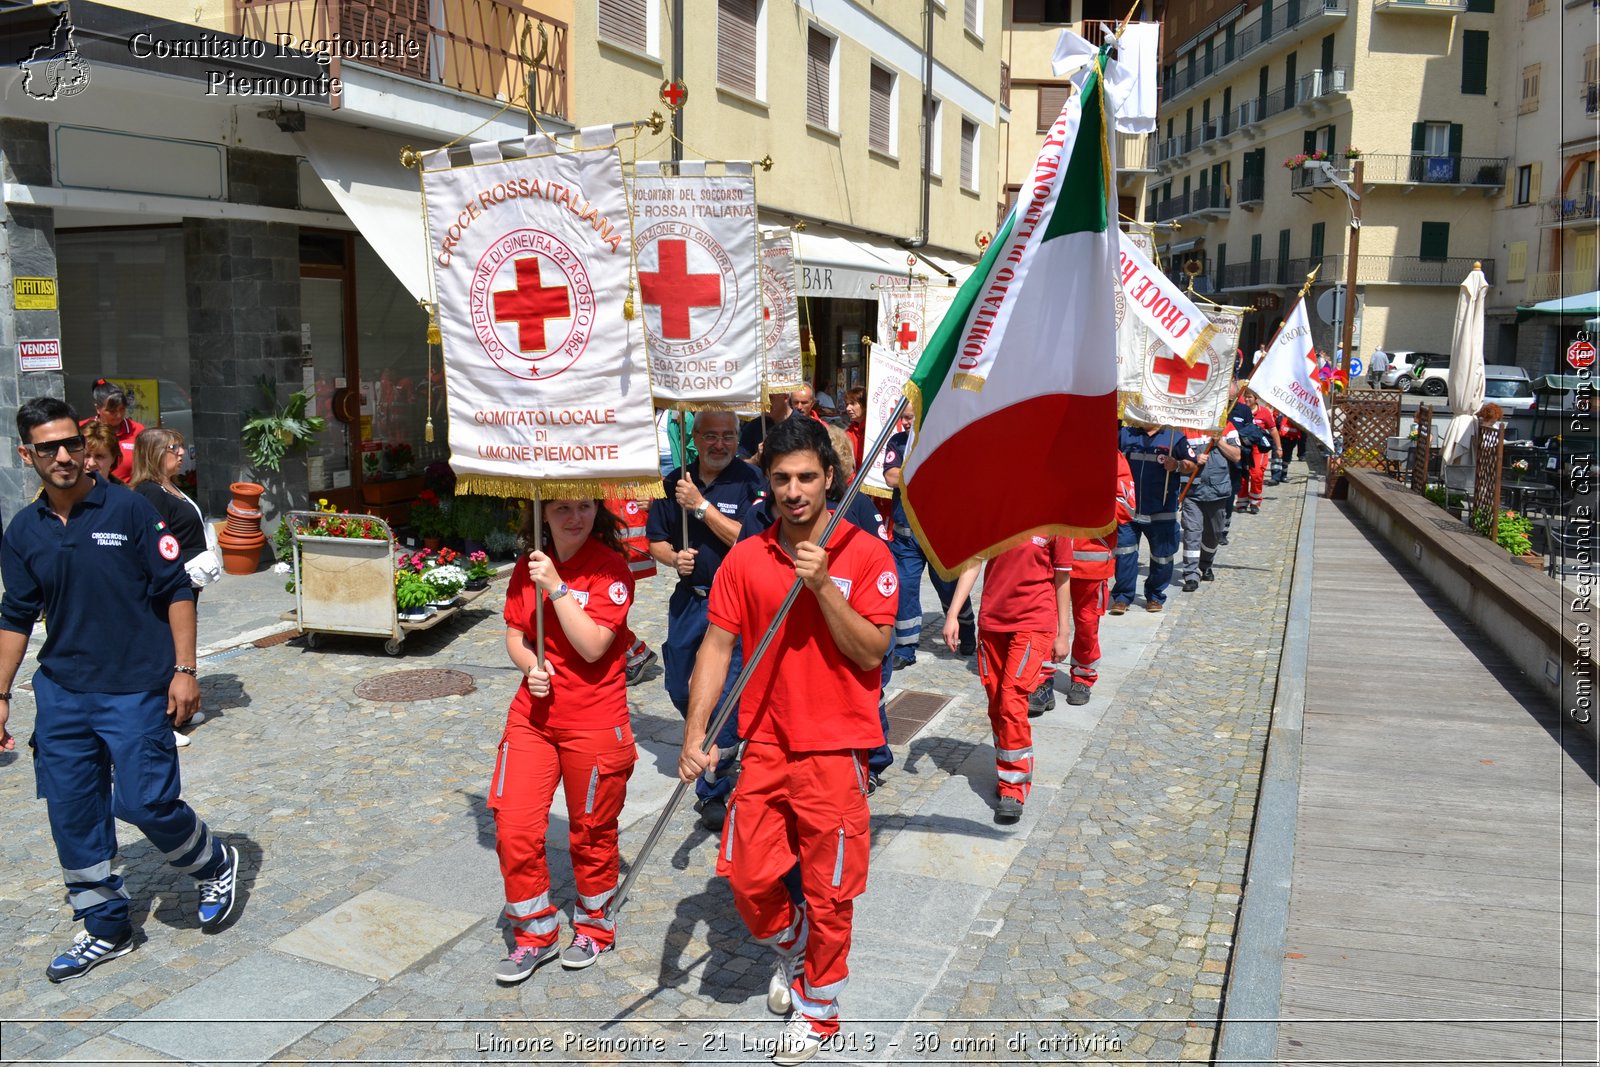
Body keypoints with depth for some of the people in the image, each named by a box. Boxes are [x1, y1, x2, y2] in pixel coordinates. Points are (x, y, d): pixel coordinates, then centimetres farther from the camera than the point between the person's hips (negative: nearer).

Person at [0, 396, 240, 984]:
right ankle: (105, 930, 25)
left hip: (136, 688, -5)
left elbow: (176, 591, -6)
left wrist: (184, 670, -11)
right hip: (61, 692, 5)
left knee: (146, 802, -8)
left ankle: (216, 865, 22)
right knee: (72, 815, 8)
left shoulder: (129, 509, -8)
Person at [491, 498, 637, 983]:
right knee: (513, 828, 2)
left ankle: (594, 926, 35)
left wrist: (556, 587, -25)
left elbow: (592, 646, -20)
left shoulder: (611, 568, -12)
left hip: (594, 724, -4)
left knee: (591, 832, 11)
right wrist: (529, 665, -10)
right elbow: (515, 634, 11)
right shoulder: (529, 568, 5)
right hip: (532, 715, 5)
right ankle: (535, 934, 23)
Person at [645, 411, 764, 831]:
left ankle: (712, 791, 4)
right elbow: (655, 541, 12)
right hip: (688, 597, 6)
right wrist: (673, 557, -10)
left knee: (725, 691, -8)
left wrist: (702, 506, -20)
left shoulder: (749, 481, -9)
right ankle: (715, 745, 46)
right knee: (680, 690, 17)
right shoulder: (675, 481, 5)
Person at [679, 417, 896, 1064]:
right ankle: (792, 950, 40)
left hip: (834, 749, -3)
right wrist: (695, 731, -11)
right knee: (746, 876, 7)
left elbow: (871, 653, -12)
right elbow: (717, 645, 0)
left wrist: (822, 584, -22)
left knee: (828, 890, 9)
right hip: (764, 743, 3)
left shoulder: (866, 554, -7)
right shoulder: (746, 559, 1)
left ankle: (817, 1006, 33)